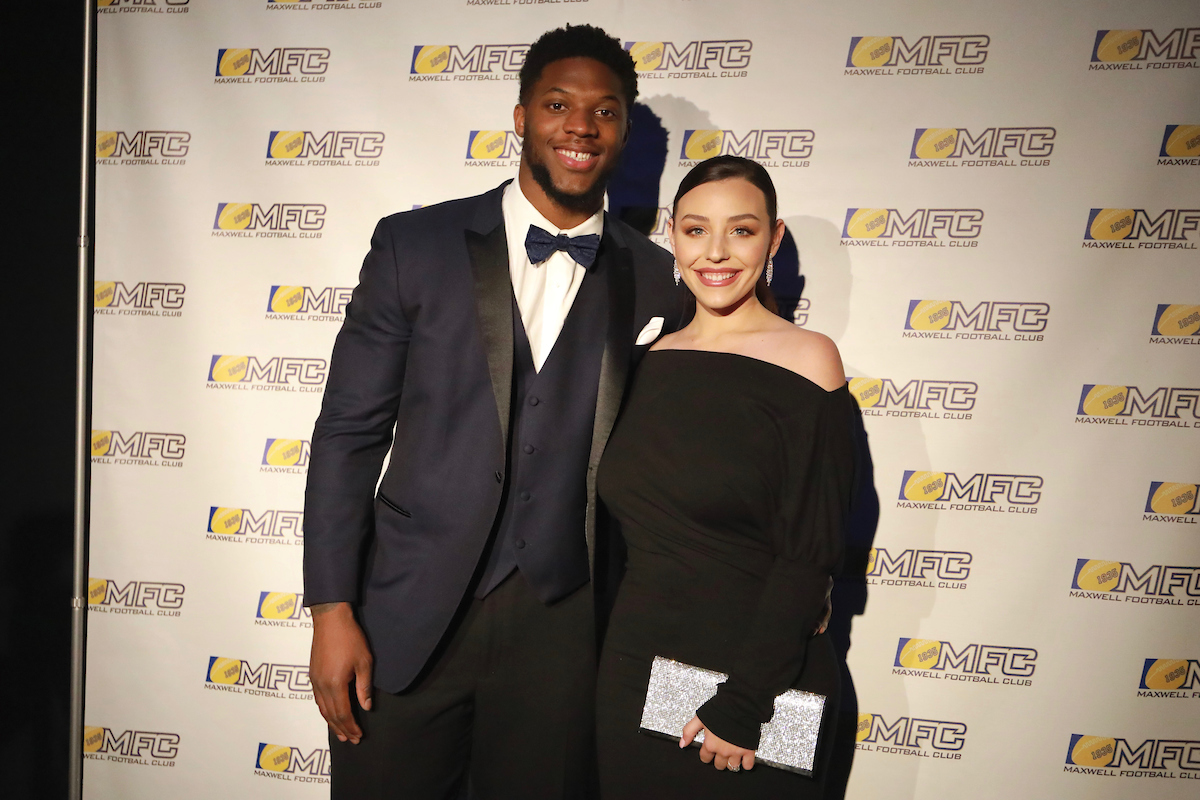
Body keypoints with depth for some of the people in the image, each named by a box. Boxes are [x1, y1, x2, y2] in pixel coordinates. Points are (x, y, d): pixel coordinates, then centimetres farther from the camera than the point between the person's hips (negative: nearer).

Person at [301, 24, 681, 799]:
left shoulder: (654, 280, 1)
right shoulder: (415, 245, -2)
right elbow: (349, 431, -2)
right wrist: (332, 610, -6)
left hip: (561, 626, 1)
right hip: (409, 617, 0)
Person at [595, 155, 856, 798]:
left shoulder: (805, 359, -11)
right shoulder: (653, 360, 4)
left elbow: (809, 553, -14)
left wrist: (742, 705, -15)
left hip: (755, 676, -4)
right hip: (633, 671, 5)